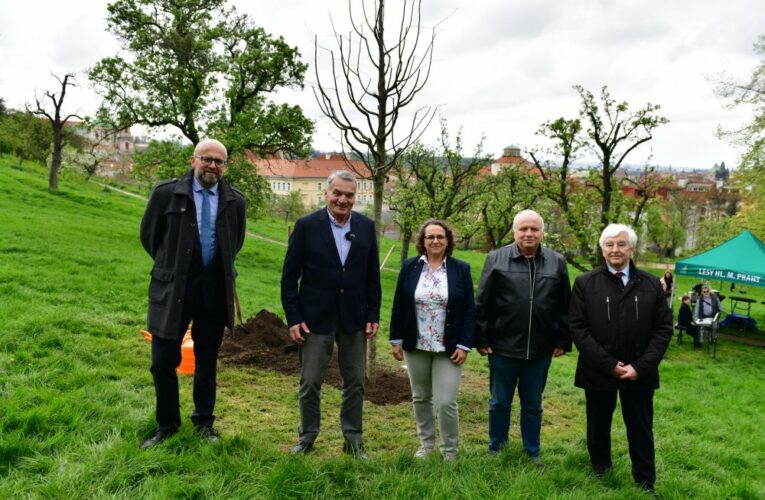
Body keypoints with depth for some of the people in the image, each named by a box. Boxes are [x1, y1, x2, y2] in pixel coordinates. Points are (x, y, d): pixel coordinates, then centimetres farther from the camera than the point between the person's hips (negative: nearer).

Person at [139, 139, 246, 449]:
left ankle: (204, 422, 33)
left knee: (207, 362, 15)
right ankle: (167, 425, 26)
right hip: (172, 291, -2)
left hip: (214, 293, 2)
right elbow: (149, 235, 7)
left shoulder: (234, 201, 1)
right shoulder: (166, 193, -6)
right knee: (163, 363, 4)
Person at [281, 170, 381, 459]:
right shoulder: (306, 225, -6)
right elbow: (289, 275, -4)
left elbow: (372, 275, 6)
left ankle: (353, 438, 27)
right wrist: (293, 318, -9)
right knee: (310, 382, 7)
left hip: (354, 318, 3)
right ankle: (307, 436, 26)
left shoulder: (366, 227, 2)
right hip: (316, 316, -2)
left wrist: (373, 315, 2)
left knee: (355, 381, 11)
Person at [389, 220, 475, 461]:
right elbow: (398, 305, 4)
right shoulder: (410, 267, 1)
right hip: (416, 346, 2)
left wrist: (464, 345, -8)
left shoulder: (461, 269, -2)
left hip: (448, 348, -2)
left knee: (445, 402, -5)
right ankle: (426, 444, 31)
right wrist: (396, 340, 1)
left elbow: (469, 310, -2)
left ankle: (450, 451, 15)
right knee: (420, 398, 14)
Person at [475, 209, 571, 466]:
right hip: (503, 347, -1)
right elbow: (481, 303, -2)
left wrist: (563, 341, 5)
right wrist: (481, 339, -4)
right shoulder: (496, 259, -3)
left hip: (541, 349, 2)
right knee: (499, 402, 12)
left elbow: (565, 306, 7)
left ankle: (533, 452, 31)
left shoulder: (556, 262, 3)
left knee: (533, 404, 15)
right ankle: (496, 449, 29)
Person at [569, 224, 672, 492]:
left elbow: (663, 329, 0)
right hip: (598, 371, 0)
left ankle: (645, 485, 28)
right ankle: (600, 479, 34)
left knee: (640, 431, 12)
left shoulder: (651, 284, 1)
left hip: (639, 374, 1)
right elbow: (577, 328, -7)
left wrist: (640, 367, -10)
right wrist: (609, 364, -13)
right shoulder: (585, 283, -3)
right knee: (598, 429, 15)